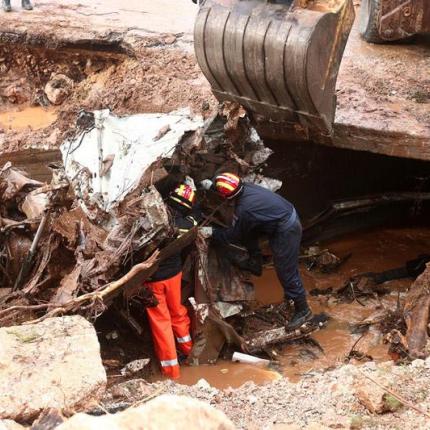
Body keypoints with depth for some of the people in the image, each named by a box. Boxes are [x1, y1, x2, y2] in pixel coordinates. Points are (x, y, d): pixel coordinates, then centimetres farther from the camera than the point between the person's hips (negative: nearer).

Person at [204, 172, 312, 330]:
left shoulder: (243, 209, -27)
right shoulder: (246, 187, -6)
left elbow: (234, 235, -10)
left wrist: (212, 233, 0)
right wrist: (212, 185, 14)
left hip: (286, 231, -9)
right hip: (289, 215, 9)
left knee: (286, 271, 1)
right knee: (246, 230, 16)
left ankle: (303, 310, 14)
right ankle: (255, 262, 32)